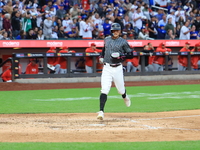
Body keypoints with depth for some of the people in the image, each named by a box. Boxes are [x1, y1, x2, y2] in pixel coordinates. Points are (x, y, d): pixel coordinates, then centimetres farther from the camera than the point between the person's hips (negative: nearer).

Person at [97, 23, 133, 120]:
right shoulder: (107, 40, 10)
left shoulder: (123, 42, -2)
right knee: (104, 90, -12)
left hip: (117, 68, -1)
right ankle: (101, 111, -19)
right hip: (106, 68, 2)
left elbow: (130, 53, -2)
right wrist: (102, 56, 21)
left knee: (121, 90, 11)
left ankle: (125, 97, 50)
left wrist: (120, 55, -16)